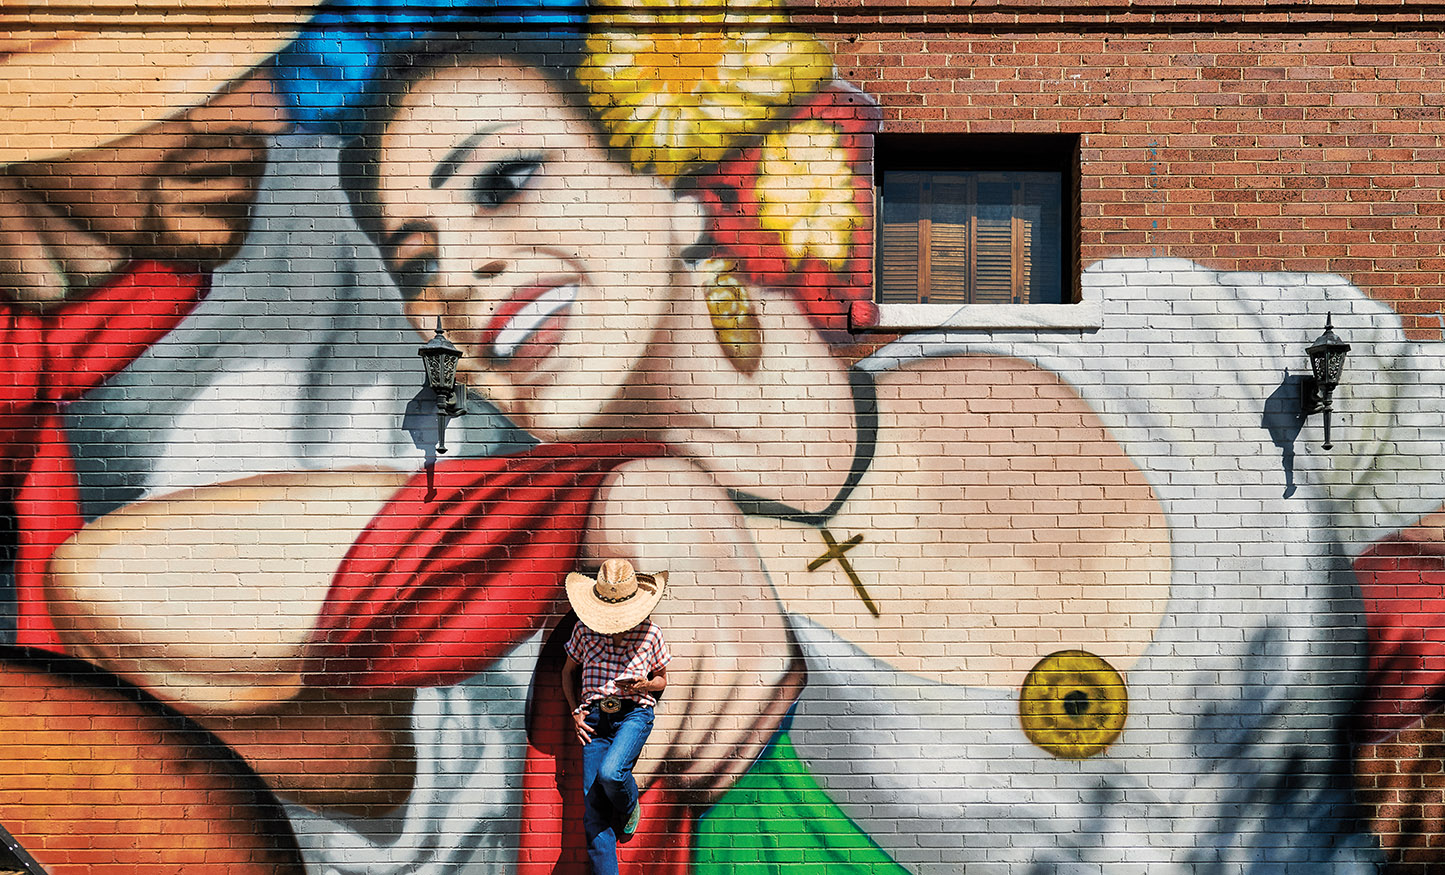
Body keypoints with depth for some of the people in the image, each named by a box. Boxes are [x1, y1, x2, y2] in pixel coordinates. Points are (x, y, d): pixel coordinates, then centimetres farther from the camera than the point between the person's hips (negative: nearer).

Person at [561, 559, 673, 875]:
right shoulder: (584, 630, 6)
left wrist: (644, 685, -8)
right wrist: (575, 712, 7)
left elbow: (661, 680, 16)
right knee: (594, 813, -6)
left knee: (610, 773, -30)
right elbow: (569, 671, 20)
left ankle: (629, 807, 6)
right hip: (595, 717, 2)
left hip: (634, 712, -2)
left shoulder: (650, 633, 4)